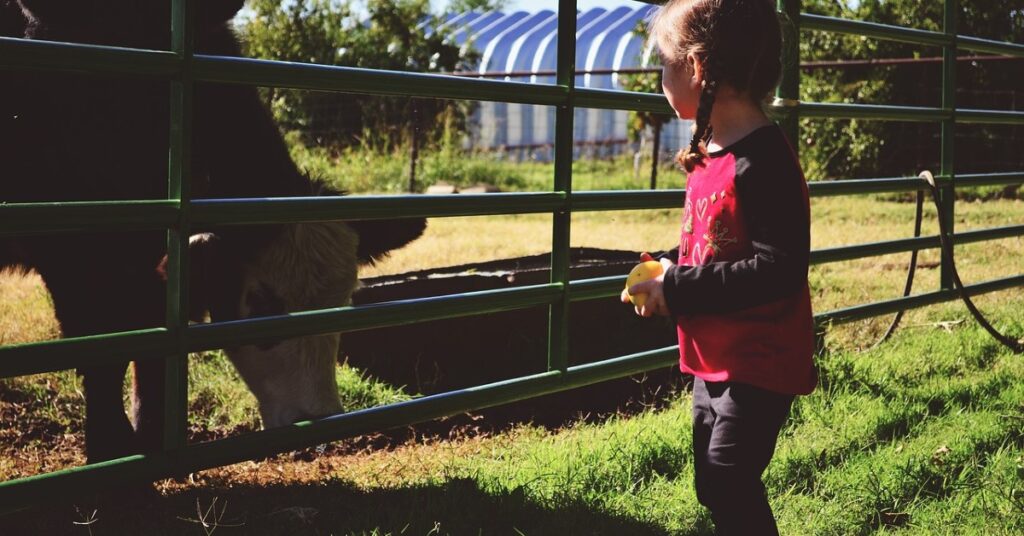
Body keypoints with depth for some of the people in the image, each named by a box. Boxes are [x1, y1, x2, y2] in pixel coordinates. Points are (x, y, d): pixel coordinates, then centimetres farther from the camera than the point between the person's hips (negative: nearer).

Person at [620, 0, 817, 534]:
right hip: (714, 362, 10)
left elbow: (780, 269, -28)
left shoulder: (762, 162, -22)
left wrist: (678, 289, -23)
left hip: (758, 366, -10)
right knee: (716, 488, 17)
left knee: (727, 487, -11)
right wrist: (669, 271, 1)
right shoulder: (711, 155, 9)